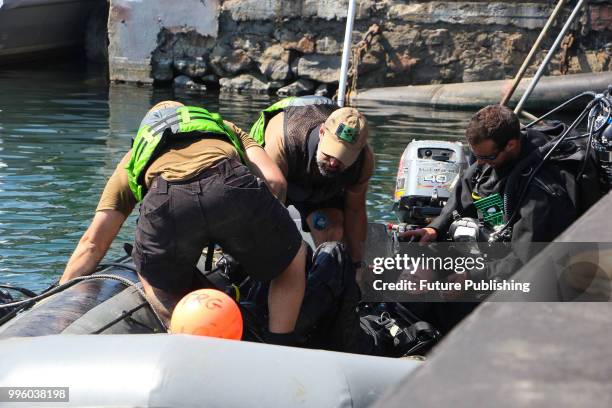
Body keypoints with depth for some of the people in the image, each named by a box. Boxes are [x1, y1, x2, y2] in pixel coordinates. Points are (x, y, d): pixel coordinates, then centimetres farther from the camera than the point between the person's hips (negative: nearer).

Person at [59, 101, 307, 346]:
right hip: (234, 186, 0)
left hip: (167, 199, 0)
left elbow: (93, 242, 32)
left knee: (157, 286, 29)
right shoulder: (226, 129, 43)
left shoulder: (134, 158, 40)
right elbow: (273, 179, 24)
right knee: (292, 263, 27)